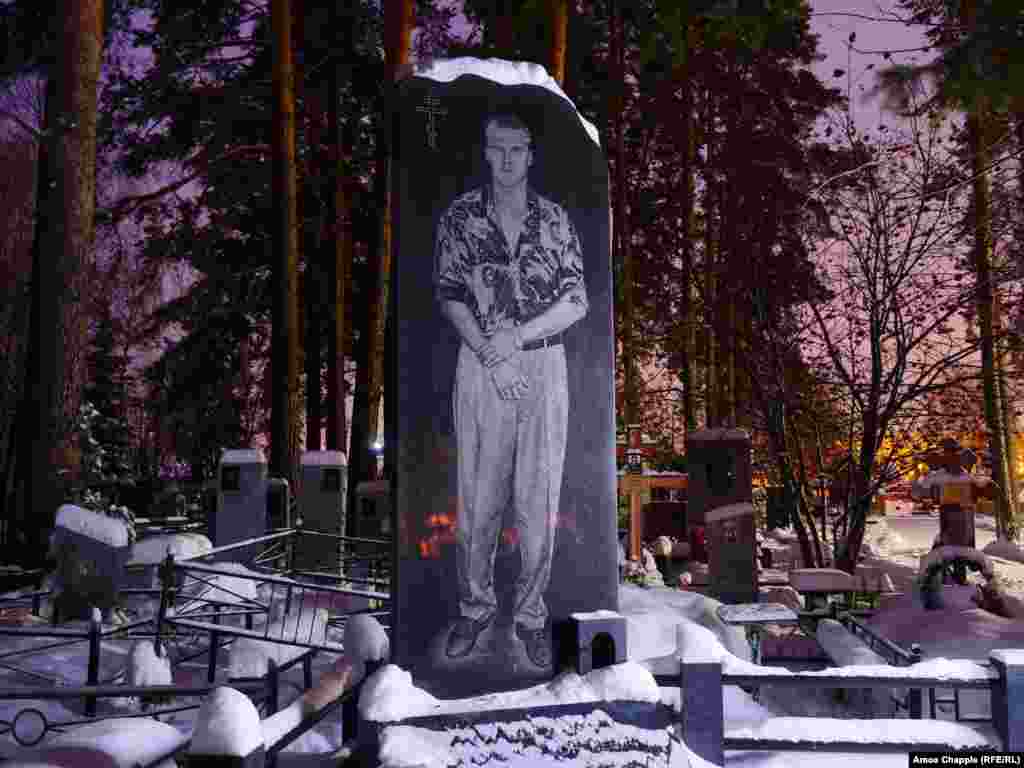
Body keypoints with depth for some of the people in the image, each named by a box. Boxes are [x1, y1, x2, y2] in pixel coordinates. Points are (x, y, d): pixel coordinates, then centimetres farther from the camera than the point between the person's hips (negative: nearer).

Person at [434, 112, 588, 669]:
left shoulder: (554, 219, 5)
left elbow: (576, 302, -1)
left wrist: (515, 337, -13)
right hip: (480, 367, 0)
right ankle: (475, 607, 25)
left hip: (544, 368, 1)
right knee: (477, 496, 5)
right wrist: (490, 355, -14)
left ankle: (531, 613, 21)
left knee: (539, 498, 5)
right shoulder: (460, 216, 3)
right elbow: (451, 297, -3)